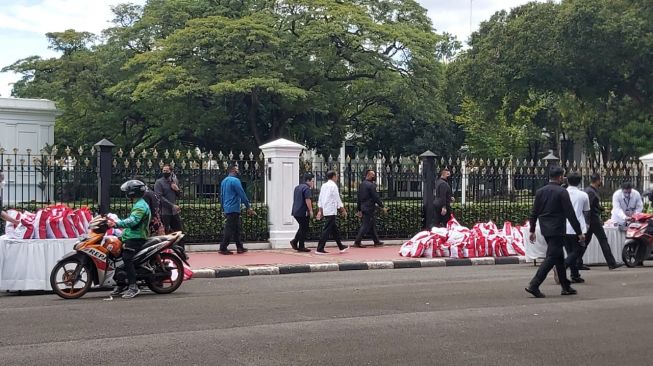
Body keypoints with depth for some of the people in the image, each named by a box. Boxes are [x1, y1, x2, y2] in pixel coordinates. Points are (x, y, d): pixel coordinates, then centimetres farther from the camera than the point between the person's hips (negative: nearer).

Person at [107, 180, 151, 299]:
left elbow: (132, 221, -29)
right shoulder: (139, 204, 22)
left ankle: (133, 287, -26)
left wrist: (116, 224, -35)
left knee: (127, 258, -24)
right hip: (132, 236, 11)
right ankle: (121, 284, 17)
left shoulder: (140, 206, -14)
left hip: (136, 237, -11)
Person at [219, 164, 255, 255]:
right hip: (234, 209, -9)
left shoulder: (224, 181, 14)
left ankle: (240, 247, 18)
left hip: (227, 209, 9)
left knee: (236, 229, 14)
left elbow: (221, 196, 20)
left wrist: (223, 208, 25)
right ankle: (223, 249, -4)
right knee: (229, 229, -5)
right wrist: (249, 207, -12)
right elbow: (242, 195, -16)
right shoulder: (235, 180, -13)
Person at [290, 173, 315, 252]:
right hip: (303, 212, -9)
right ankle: (301, 247, 3)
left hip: (295, 212, 9)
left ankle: (294, 242, 11)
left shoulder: (297, 187, 16)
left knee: (302, 228, 19)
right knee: (304, 229, 0)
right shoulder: (306, 188, -13)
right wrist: (311, 211, -16)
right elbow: (307, 200, -21)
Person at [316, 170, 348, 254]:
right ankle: (320, 249, -8)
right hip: (331, 211, -9)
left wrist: (320, 211, 17)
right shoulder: (333, 186, -12)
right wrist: (343, 210, -4)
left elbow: (320, 199, 13)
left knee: (334, 229, 15)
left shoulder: (324, 185, 11)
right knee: (326, 230, -7)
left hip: (325, 210, 9)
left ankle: (341, 247, 24)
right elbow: (338, 199, -11)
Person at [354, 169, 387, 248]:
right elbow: (376, 197, -16)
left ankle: (376, 241, 21)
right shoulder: (371, 185, -15)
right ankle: (357, 242, -4)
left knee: (372, 224, 15)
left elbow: (359, 198, 15)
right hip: (369, 208, -9)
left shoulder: (362, 185, 12)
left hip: (363, 208, 9)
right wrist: (382, 207, -9)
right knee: (366, 225, -4)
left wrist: (358, 210, 20)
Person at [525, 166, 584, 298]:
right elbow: (570, 214, -13)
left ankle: (566, 287, 23)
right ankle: (534, 286, -13)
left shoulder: (540, 191, 7)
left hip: (545, 230, 7)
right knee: (551, 258, -5)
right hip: (557, 230, -7)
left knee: (559, 257, 16)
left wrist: (532, 230, 16)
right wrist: (579, 232, -8)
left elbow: (534, 212, 10)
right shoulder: (562, 192, -11)